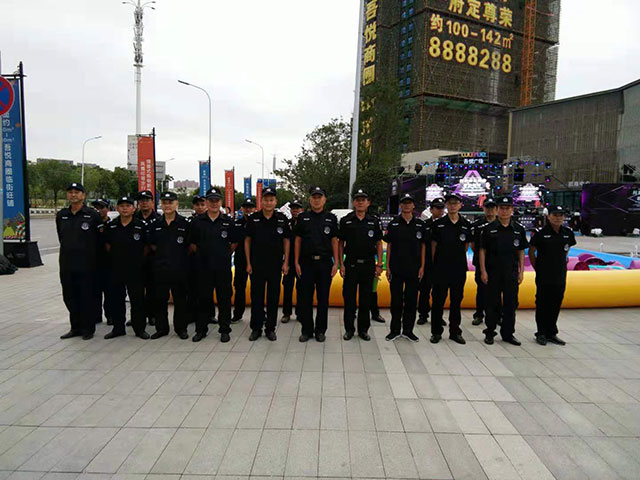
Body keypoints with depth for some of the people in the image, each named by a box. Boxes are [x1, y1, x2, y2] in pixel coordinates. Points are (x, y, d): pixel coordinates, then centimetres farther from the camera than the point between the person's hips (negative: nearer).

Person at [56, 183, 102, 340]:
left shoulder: (92, 215, -6)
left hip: (87, 265, -5)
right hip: (67, 264, 6)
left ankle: (88, 329, 13)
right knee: (70, 297, 12)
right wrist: (69, 251, 17)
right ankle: (76, 328, 25)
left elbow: (101, 239, -1)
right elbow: (61, 238, 22)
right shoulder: (61, 215, 10)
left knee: (88, 297, 1)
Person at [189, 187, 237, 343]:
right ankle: (201, 329, 21)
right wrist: (203, 254, 8)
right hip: (203, 266, 1)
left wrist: (225, 255, 7)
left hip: (223, 267, -1)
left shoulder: (228, 221, 3)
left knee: (224, 298, 4)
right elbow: (192, 244, 11)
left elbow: (234, 243, 11)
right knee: (203, 298, 8)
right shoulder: (197, 222, 4)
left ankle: (224, 330, 16)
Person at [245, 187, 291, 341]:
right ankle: (256, 328, 17)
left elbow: (286, 241, 5)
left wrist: (286, 262, -1)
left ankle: (270, 328, 18)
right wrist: (248, 263, -1)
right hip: (257, 264, 0)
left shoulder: (282, 219, 2)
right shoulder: (253, 219, 1)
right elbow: (247, 241, 4)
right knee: (256, 297, 6)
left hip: (276, 264, 0)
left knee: (273, 297, 6)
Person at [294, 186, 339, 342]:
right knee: (305, 298, 5)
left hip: (325, 263, 0)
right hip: (306, 263, 0)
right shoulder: (303, 217, 6)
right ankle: (306, 330, 16)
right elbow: (298, 240, 6)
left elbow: (334, 241, 5)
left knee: (323, 298, 6)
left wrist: (336, 263, -2)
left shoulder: (331, 218, 5)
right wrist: (297, 262, 0)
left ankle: (320, 330, 18)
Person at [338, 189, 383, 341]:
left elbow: (379, 244, 8)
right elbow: (340, 243, 3)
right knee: (349, 297, 3)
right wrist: (341, 264, -3)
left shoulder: (374, 221, 6)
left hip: (368, 264, 1)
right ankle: (349, 329, 15)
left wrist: (379, 264, 2)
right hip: (350, 264, -1)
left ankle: (363, 329, 19)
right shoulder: (345, 221, 2)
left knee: (365, 298, 8)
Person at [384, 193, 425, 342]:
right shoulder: (393, 224, 3)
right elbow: (389, 246, 4)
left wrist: (422, 266, 0)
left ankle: (408, 330, 19)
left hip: (414, 269, 1)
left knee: (411, 300, 7)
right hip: (396, 268, -1)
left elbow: (423, 246, 7)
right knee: (396, 300, 5)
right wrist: (387, 267, -1)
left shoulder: (420, 224, 5)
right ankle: (395, 330, 17)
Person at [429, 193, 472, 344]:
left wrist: (456, 258, 12)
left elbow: (466, 246, 14)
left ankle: (455, 332, 21)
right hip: (440, 269, -2)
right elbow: (433, 246, 2)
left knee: (456, 300, 10)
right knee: (438, 300, 3)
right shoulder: (438, 224, 0)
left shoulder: (466, 225, 5)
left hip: (459, 269, 2)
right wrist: (435, 263, 2)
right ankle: (436, 332, 14)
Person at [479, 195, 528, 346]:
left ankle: (508, 333, 20)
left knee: (511, 303, 7)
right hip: (493, 272, -2)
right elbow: (482, 250, -1)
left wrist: (521, 271, 4)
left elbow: (521, 252, 10)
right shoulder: (489, 229, -1)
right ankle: (490, 332, 16)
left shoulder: (519, 229, 7)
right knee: (492, 303, 5)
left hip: (511, 272, 3)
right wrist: (483, 271, -7)